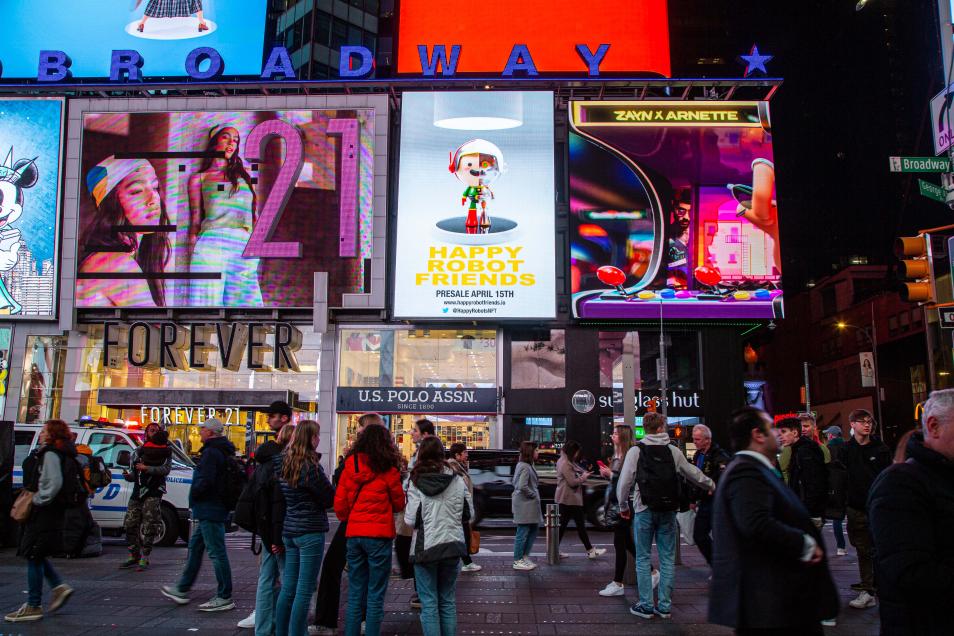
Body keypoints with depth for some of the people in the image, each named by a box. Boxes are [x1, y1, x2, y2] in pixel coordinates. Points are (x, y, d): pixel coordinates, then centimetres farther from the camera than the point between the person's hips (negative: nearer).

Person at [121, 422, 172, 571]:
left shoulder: (166, 451, 4)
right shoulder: (139, 451, 16)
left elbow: (165, 469, -11)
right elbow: (134, 474, 12)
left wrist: (147, 468, -20)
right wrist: (128, 475, -10)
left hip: (153, 493, -5)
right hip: (137, 492, 5)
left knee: (148, 526, -8)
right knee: (130, 524, 5)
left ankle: (144, 558, -4)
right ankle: (133, 556, 17)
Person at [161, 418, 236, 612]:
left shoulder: (211, 453, -18)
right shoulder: (224, 452, 15)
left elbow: (205, 482, -27)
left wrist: (193, 493, -8)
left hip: (210, 510, -11)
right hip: (210, 510, 11)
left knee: (217, 552, -6)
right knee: (194, 548, 20)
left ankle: (225, 597, -1)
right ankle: (182, 590, 31)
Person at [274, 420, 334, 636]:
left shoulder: (283, 463, 6)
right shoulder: (310, 467, -17)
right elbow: (330, 498, -11)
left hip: (289, 530, 8)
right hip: (310, 531, -8)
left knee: (288, 588, 15)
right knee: (304, 591, -1)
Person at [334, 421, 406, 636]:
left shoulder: (350, 467, 2)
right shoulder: (387, 470, -9)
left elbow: (339, 503, 4)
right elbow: (399, 503, 1)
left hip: (354, 534, 4)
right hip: (379, 534, -4)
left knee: (355, 593, 14)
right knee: (375, 595, 4)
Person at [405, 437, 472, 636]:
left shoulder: (416, 483, -11)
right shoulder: (457, 480, -2)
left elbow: (410, 520, -13)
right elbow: (469, 513, 5)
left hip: (425, 546, -3)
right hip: (452, 545, 3)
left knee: (429, 603, 4)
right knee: (448, 601, 15)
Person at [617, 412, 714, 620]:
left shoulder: (636, 451, -5)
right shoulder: (673, 451, 3)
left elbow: (625, 481, -7)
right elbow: (693, 474, 16)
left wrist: (623, 505, 10)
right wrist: (711, 485, 35)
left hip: (644, 511, -2)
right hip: (668, 511, 2)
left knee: (643, 558, 6)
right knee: (667, 559, 10)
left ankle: (646, 605, 8)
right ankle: (664, 605, 14)